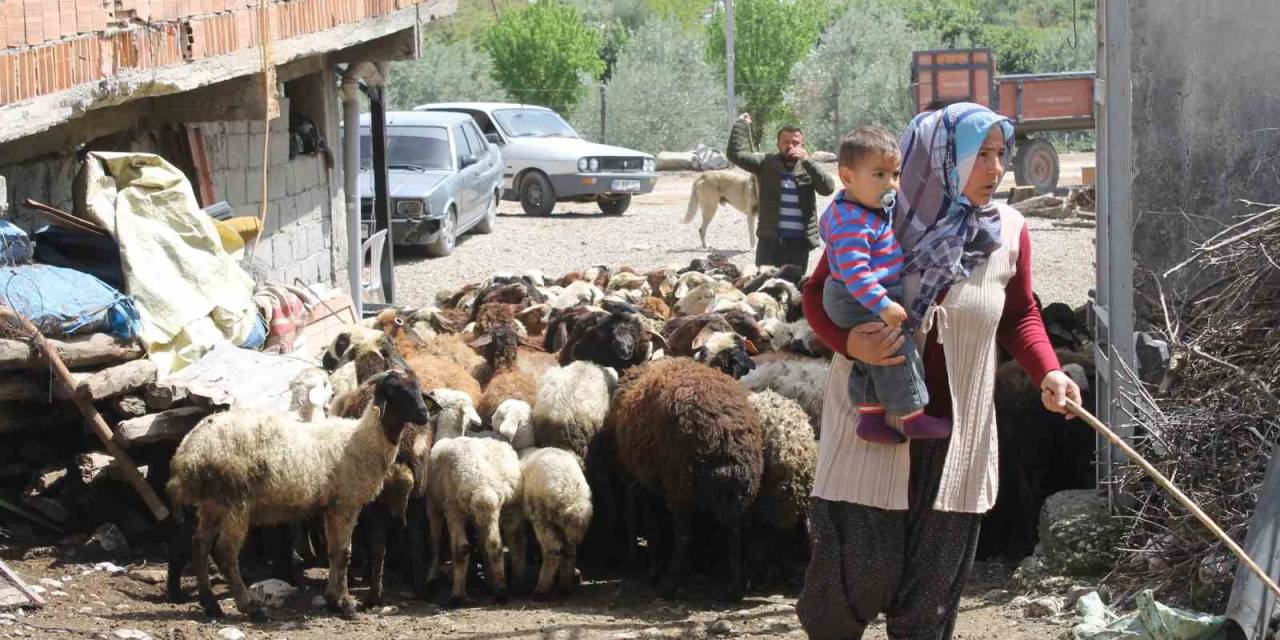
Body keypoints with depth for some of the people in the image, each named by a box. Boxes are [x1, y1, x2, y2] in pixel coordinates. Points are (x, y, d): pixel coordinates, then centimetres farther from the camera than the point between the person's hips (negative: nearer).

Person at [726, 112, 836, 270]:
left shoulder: (808, 168, 6)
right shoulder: (766, 163, 3)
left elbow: (828, 188, -10)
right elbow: (736, 154, -5)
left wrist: (807, 162, -17)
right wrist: (742, 124, -1)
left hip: (799, 242, 1)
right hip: (770, 239, -1)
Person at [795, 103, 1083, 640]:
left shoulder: (1008, 232, 1)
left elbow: (1020, 316, 13)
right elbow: (817, 294, -1)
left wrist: (1047, 373, -5)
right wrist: (849, 343, -20)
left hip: (956, 432, 3)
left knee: (934, 580, 7)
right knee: (861, 567, -3)